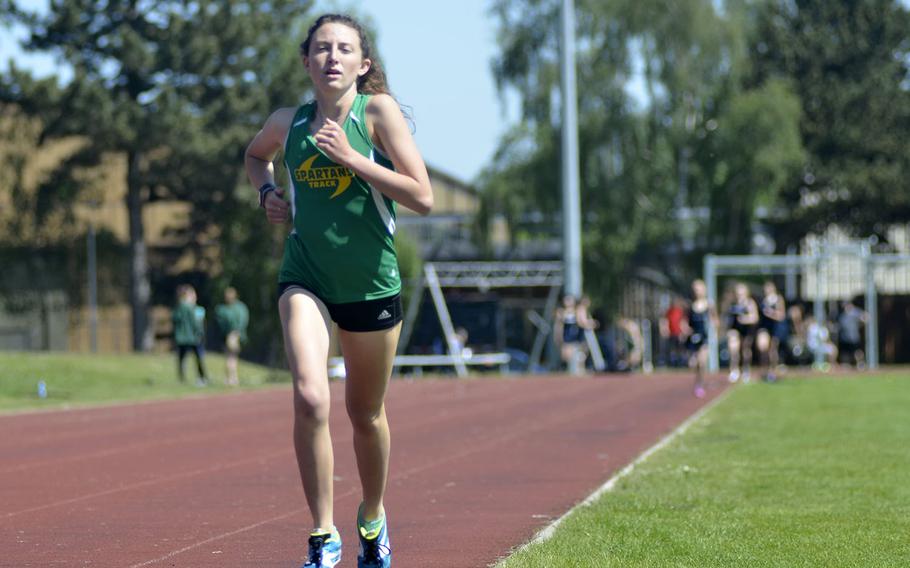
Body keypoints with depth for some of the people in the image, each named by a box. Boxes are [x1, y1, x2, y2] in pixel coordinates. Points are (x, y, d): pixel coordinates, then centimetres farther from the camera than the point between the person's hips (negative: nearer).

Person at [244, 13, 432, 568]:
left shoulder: (379, 111, -9)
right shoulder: (288, 122, 0)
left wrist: (351, 158, -21)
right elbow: (256, 154, 25)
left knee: (366, 413, 15)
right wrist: (268, 190, 4)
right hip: (305, 280, 1)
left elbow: (423, 197, -15)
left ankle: (373, 516, 43)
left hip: (372, 285, -1)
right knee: (311, 398, -22)